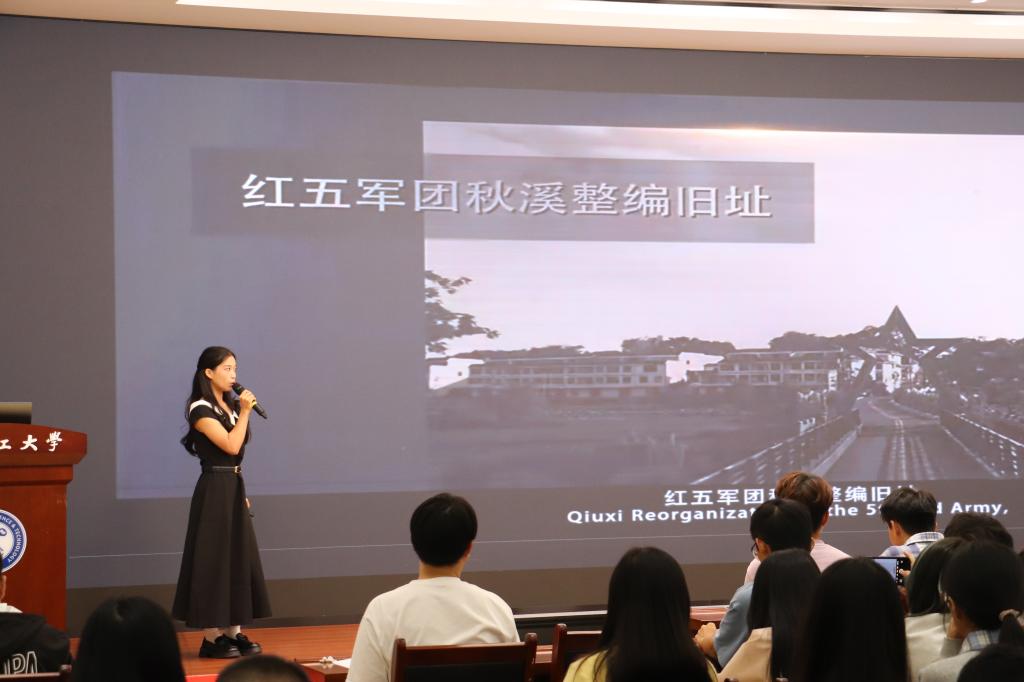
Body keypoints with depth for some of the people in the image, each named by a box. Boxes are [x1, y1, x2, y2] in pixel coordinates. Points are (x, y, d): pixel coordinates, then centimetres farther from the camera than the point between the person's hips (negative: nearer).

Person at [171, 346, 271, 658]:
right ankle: (211, 637, -1)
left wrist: (242, 492, 15)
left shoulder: (229, 407, 13)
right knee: (213, 559, -5)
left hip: (234, 487, 9)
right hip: (214, 489, -9)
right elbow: (231, 446, -19)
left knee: (239, 557, 8)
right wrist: (245, 412, -14)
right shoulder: (200, 409, -12)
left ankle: (234, 632, 13)